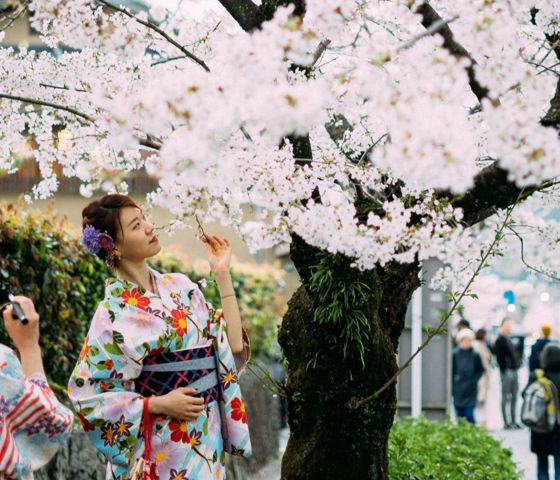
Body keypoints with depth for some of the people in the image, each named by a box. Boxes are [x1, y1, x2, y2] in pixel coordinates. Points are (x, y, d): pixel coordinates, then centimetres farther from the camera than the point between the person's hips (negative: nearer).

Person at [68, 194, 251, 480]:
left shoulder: (179, 286, 4)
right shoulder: (114, 313, -12)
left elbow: (234, 345, 0)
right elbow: (87, 395, -11)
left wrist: (222, 274, -3)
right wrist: (159, 404, -17)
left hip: (207, 438, 5)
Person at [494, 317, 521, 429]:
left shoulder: (508, 340, 17)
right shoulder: (500, 340, -9)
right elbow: (499, 358, -15)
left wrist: (517, 363, 11)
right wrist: (504, 371, -19)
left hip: (514, 371, 9)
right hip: (506, 371, -9)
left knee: (514, 398, 11)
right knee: (506, 398, -4)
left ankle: (513, 421, 17)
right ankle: (506, 423, -2)